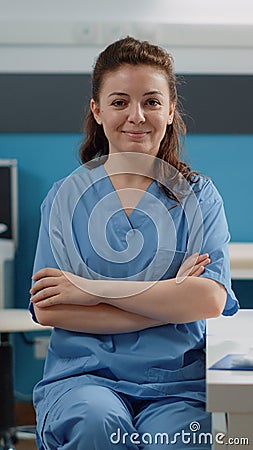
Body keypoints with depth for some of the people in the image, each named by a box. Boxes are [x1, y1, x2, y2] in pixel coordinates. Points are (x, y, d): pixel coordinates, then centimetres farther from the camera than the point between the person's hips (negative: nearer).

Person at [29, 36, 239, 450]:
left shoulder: (198, 196, 10)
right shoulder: (66, 196, 8)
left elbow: (210, 300, -7)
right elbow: (47, 310, -4)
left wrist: (92, 289, -11)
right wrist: (169, 301, -9)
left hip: (177, 378, 0)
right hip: (85, 371, 0)